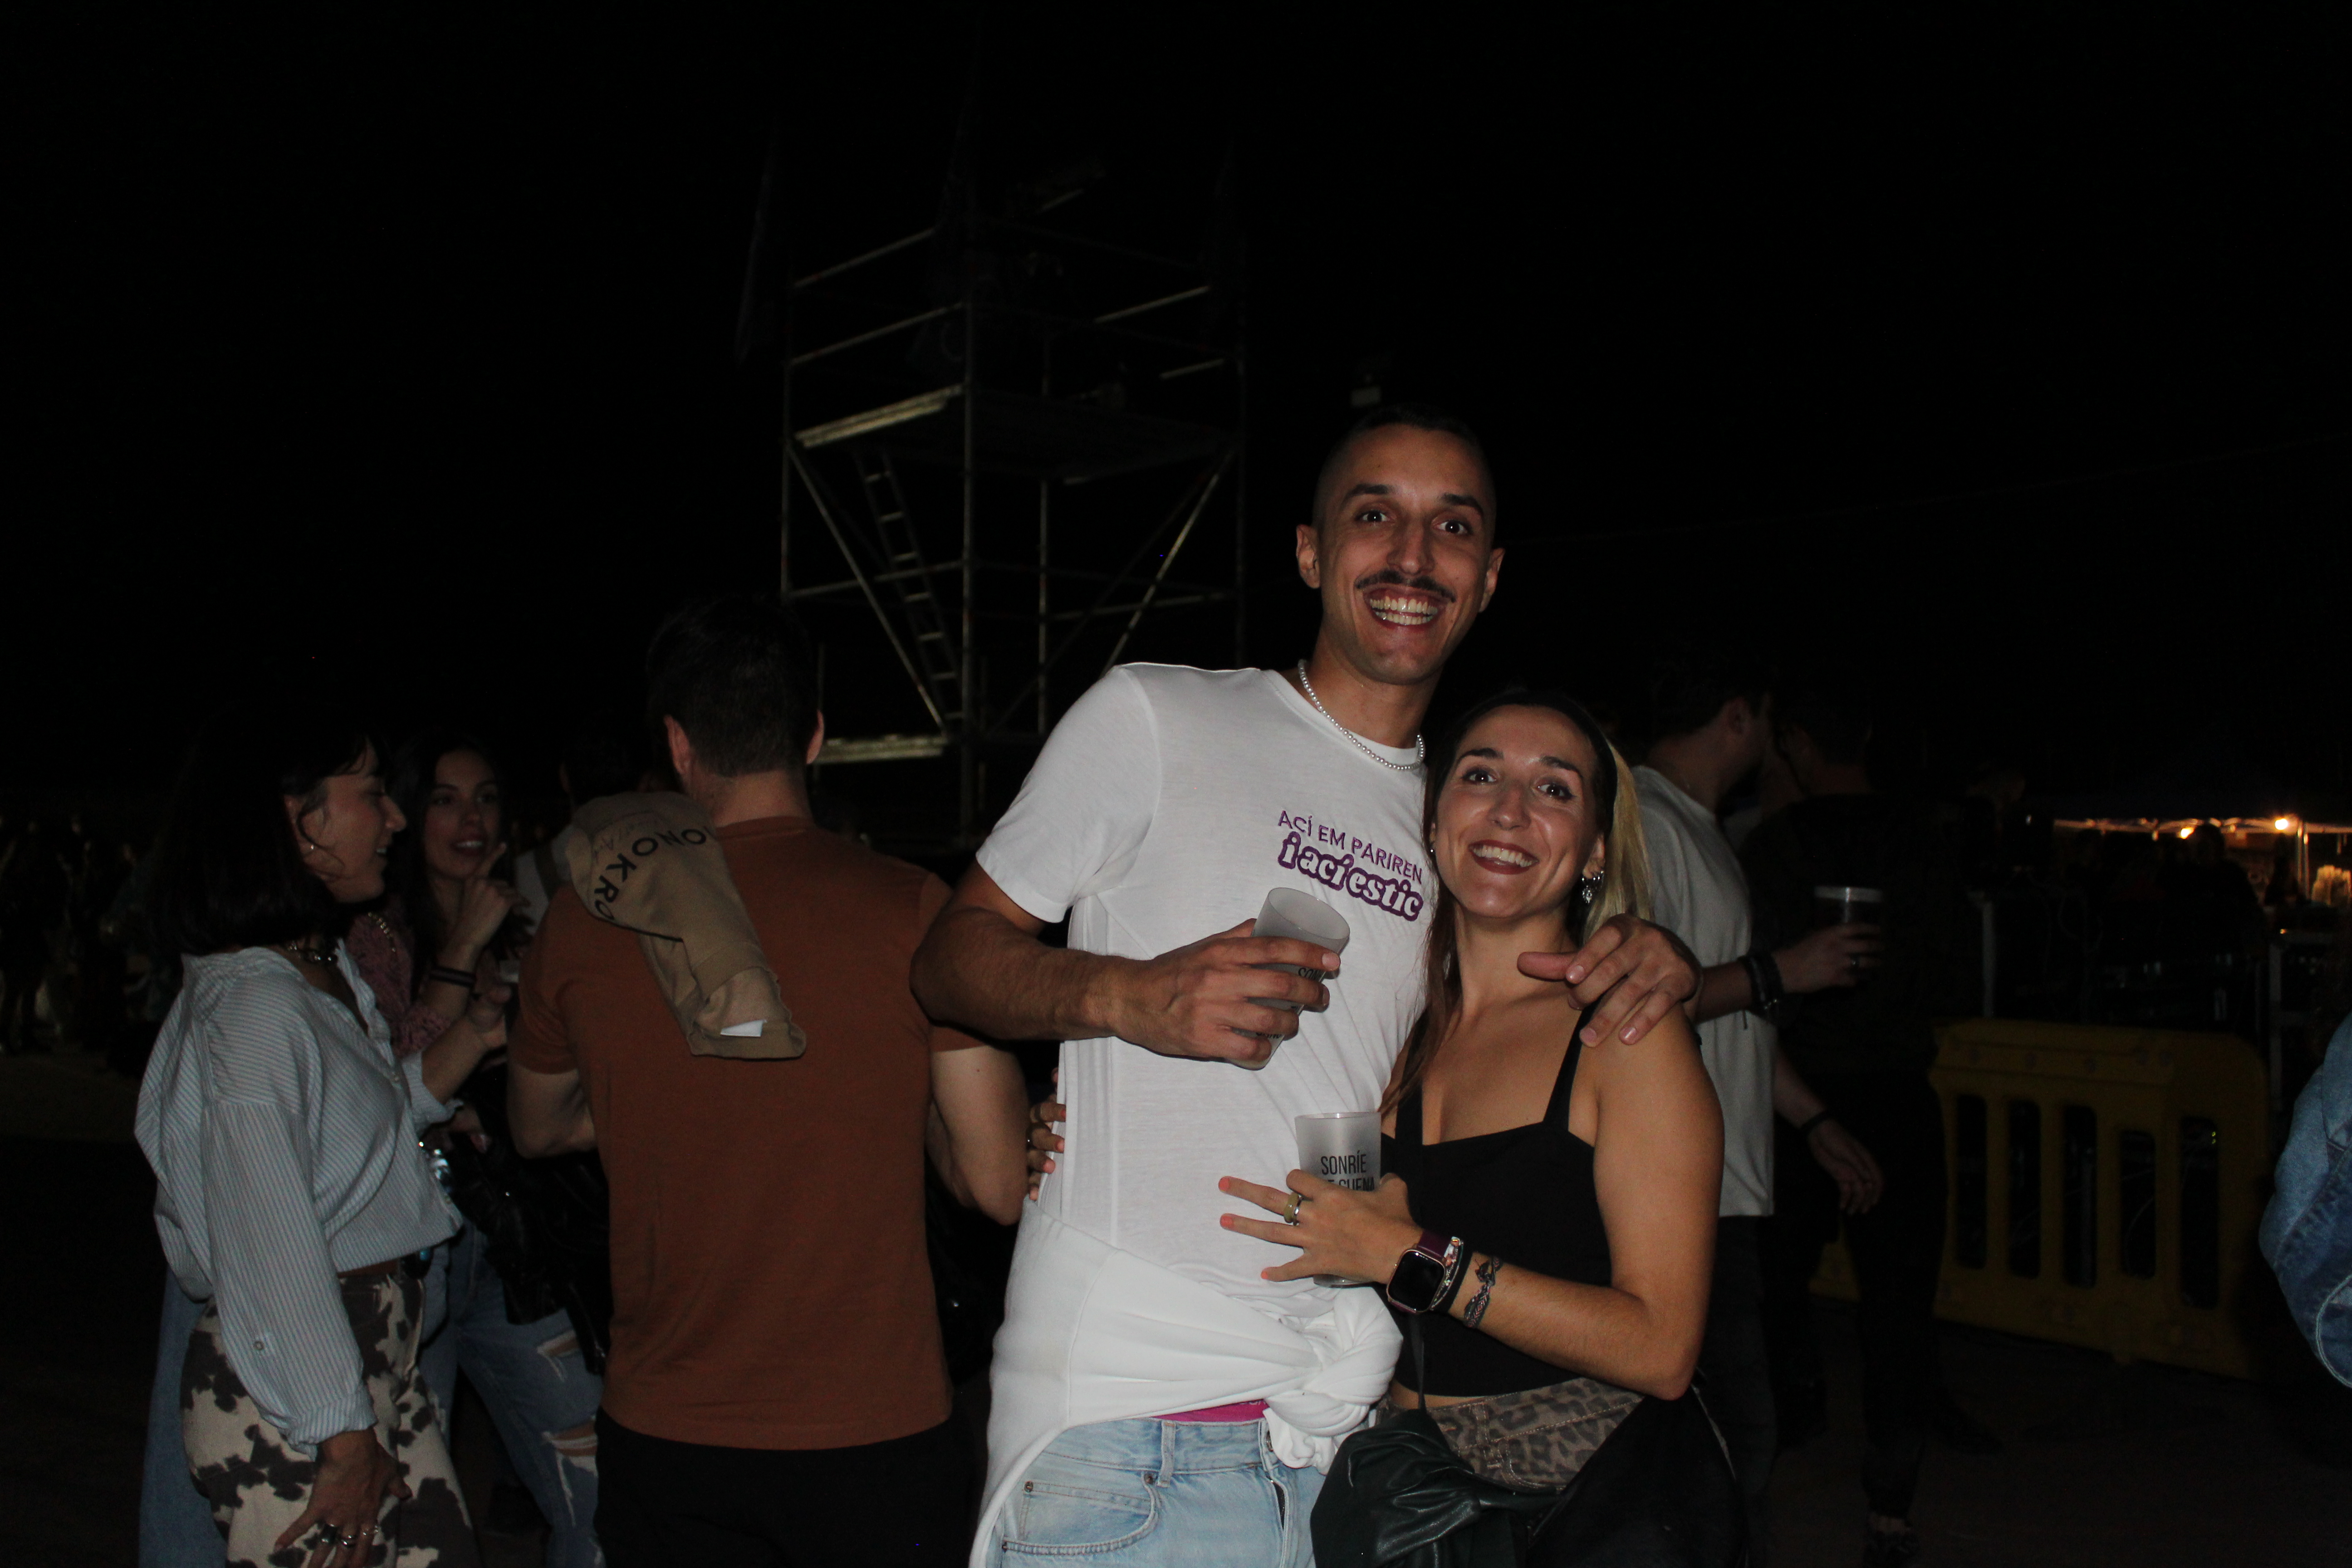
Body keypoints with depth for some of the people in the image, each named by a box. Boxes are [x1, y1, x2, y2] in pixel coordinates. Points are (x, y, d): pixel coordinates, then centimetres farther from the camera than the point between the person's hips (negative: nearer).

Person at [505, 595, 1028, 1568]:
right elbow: (999, 1186, -8)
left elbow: (539, 1129, 15)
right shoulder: (916, 910, -11)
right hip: (875, 1437, -2)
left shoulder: (585, 919, -3)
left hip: (663, 1439, 2)